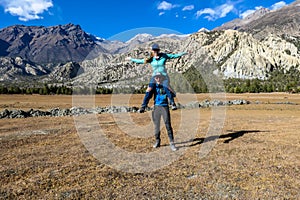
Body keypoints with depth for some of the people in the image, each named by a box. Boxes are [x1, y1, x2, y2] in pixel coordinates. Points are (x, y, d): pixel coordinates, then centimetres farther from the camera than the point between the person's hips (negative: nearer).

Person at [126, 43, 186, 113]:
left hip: (164, 76, -1)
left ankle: (173, 104, 5)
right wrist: (131, 59, 18)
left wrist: (184, 53, 2)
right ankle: (143, 106, -6)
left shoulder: (164, 56, 0)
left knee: (167, 89, -15)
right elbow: (140, 61, 13)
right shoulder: (151, 59, 4)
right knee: (149, 90, -12)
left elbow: (174, 56, 4)